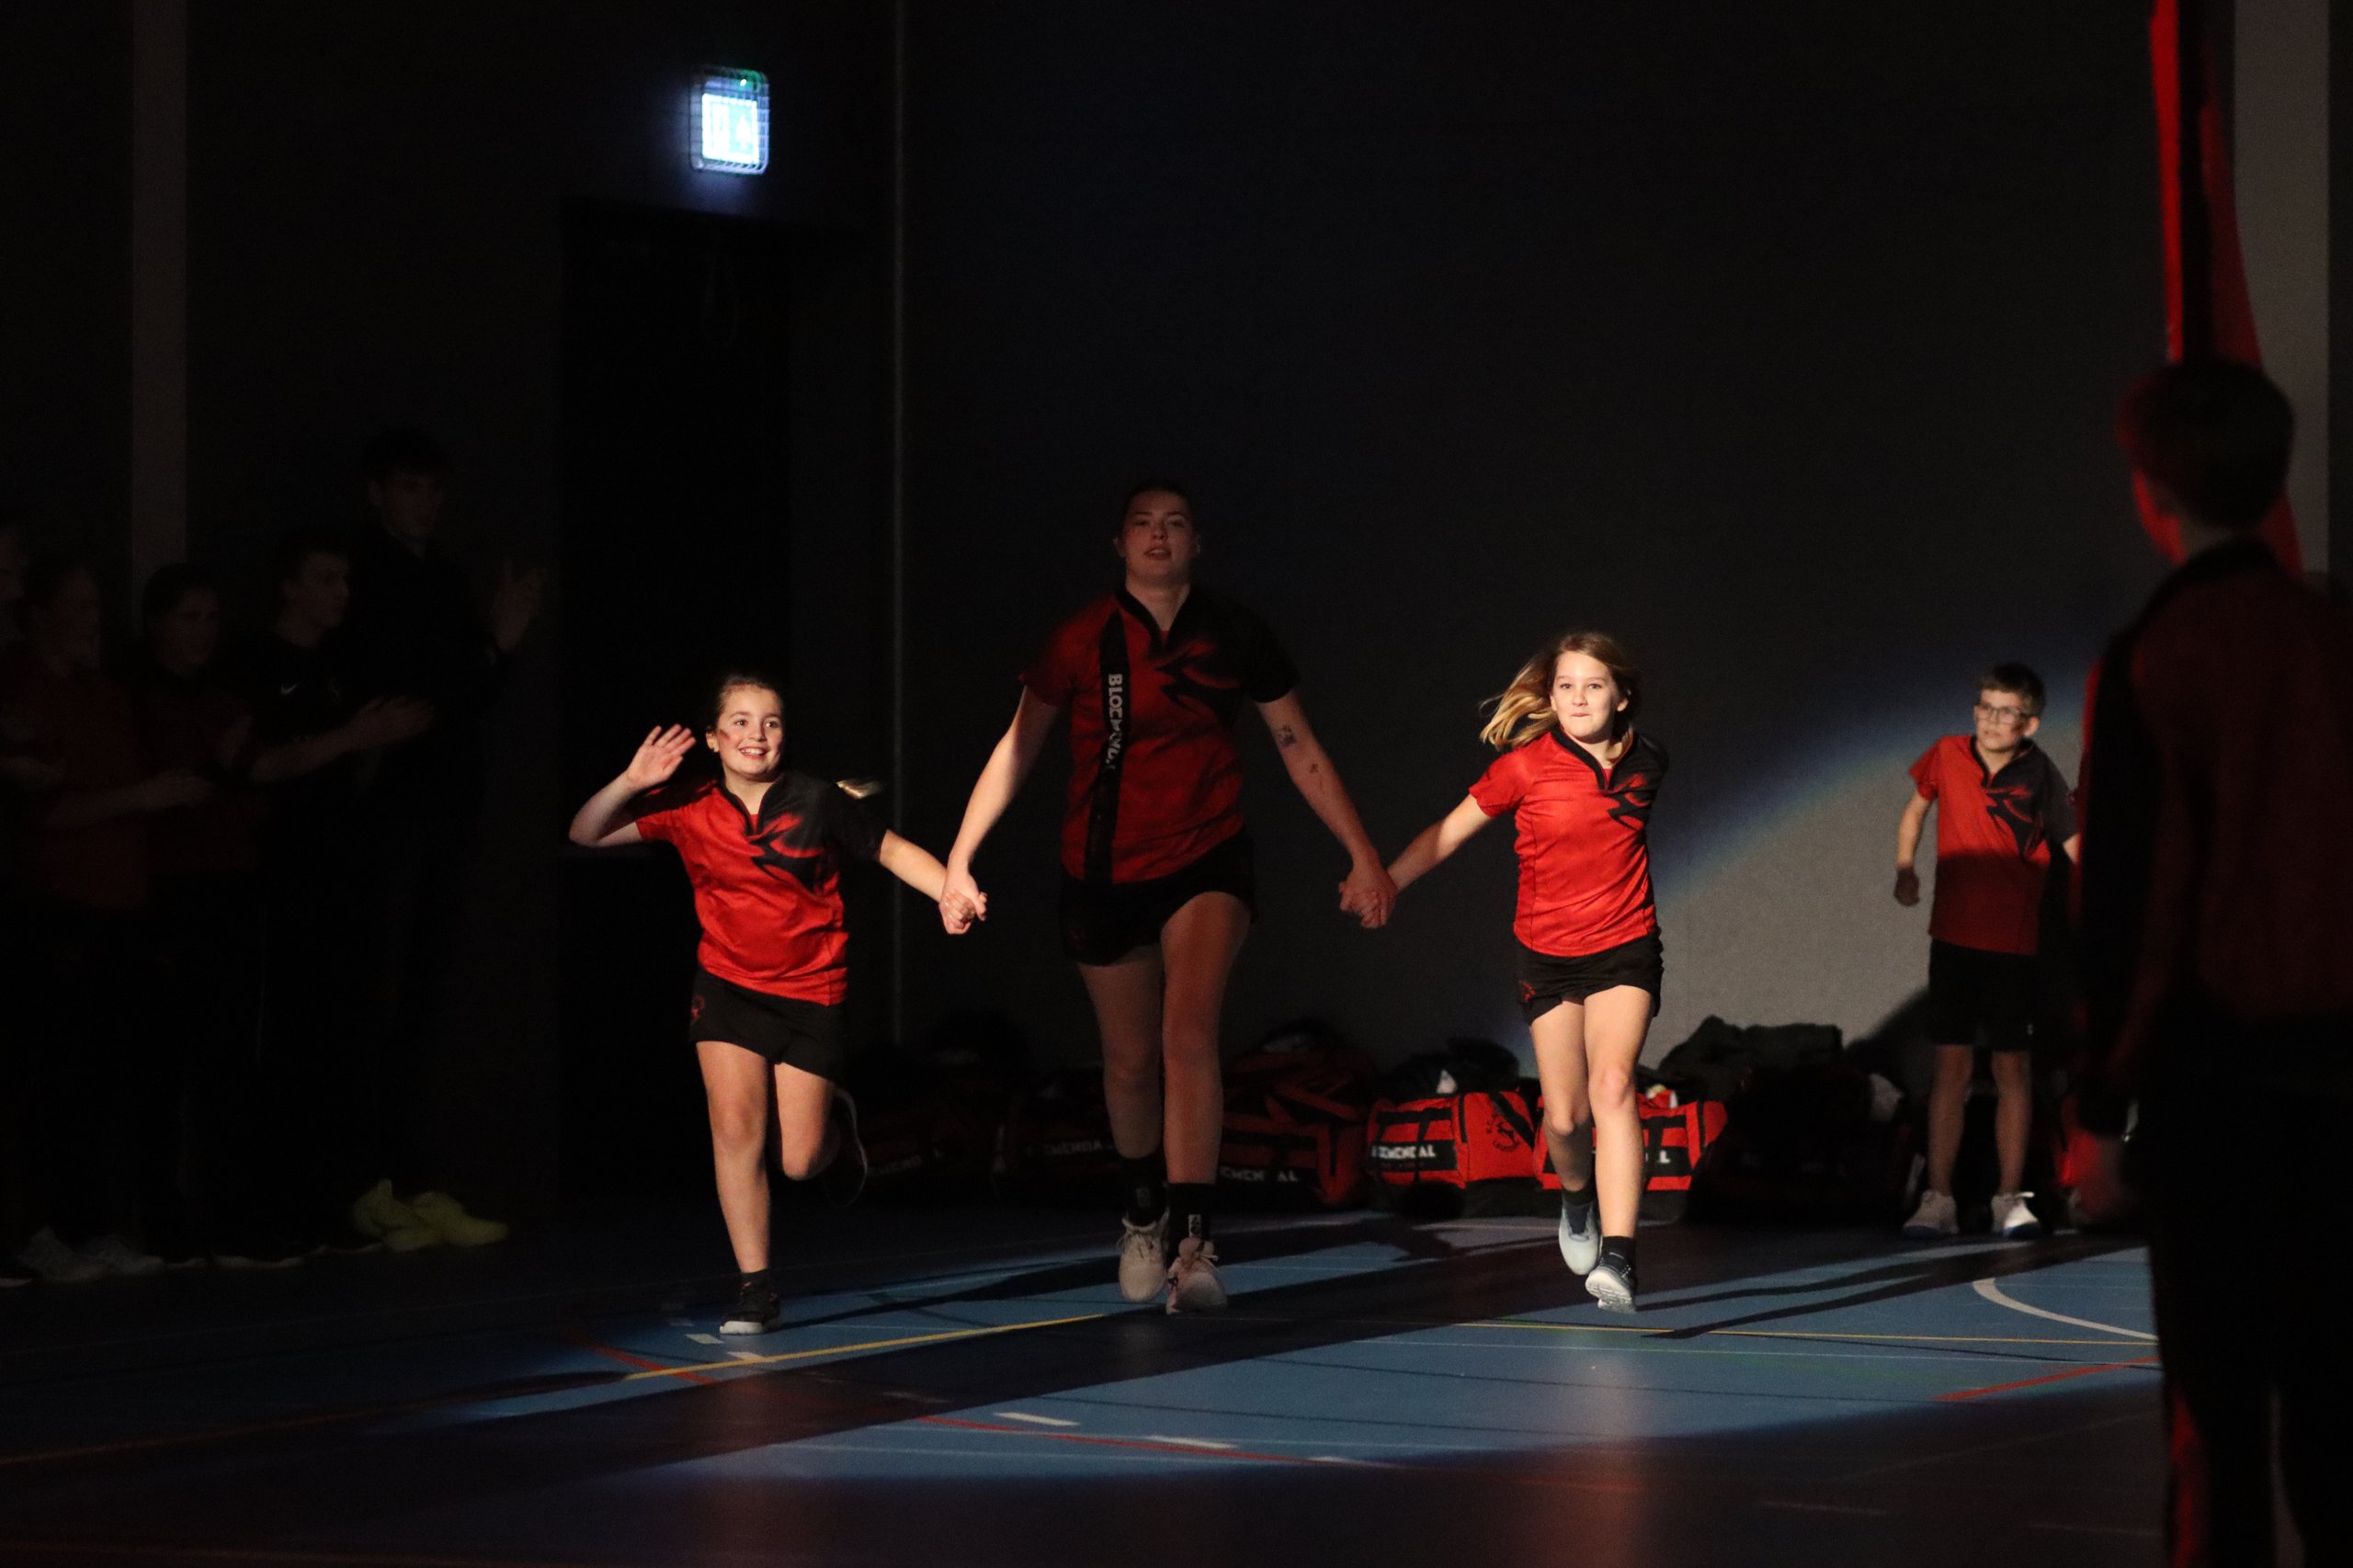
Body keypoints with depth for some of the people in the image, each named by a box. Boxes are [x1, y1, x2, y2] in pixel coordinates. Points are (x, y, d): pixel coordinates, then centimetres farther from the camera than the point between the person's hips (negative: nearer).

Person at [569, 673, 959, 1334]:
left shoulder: (817, 802, -11)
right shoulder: (689, 810, -5)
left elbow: (892, 851, -2)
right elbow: (587, 834, -2)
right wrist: (631, 783, -18)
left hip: (810, 993, -1)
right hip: (727, 984, 1)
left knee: (799, 1162, 0)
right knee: (735, 1127, -15)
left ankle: (835, 1124, 38)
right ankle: (755, 1285, -5)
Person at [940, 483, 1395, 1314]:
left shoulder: (1234, 636, -1)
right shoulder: (1081, 640, -4)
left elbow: (1301, 751, 6)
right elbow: (1017, 749, 2)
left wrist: (1363, 857, 5)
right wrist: (959, 861, -3)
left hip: (1206, 862, -1)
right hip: (1105, 872, 1)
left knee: (1190, 1033, -22)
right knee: (1130, 1058, 10)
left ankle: (1191, 1243, -27)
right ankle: (1142, 1215, 37)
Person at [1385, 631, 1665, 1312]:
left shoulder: (1644, 763, -3)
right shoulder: (1524, 765, -11)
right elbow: (1447, 832, -4)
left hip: (1623, 950, 0)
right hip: (1547, 955, 0)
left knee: (1612, 1085, -22)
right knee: (1565, 1116, 1)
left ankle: (1616, 1257, -31)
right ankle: (1578, 1198, 39)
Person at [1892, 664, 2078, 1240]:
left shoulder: (2040, 779, -8)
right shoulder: (1947, 756, 0)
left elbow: (2077, 849, -10)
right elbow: (1916, 809, 19)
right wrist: (1904, 871, 8)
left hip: (2015, 944, -2)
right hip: (1954, 938, 2)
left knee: (2014, 1068, 2)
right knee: (1952, 1065, 1)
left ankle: (2011, 1199, 8)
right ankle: (1938, 1200, 2)